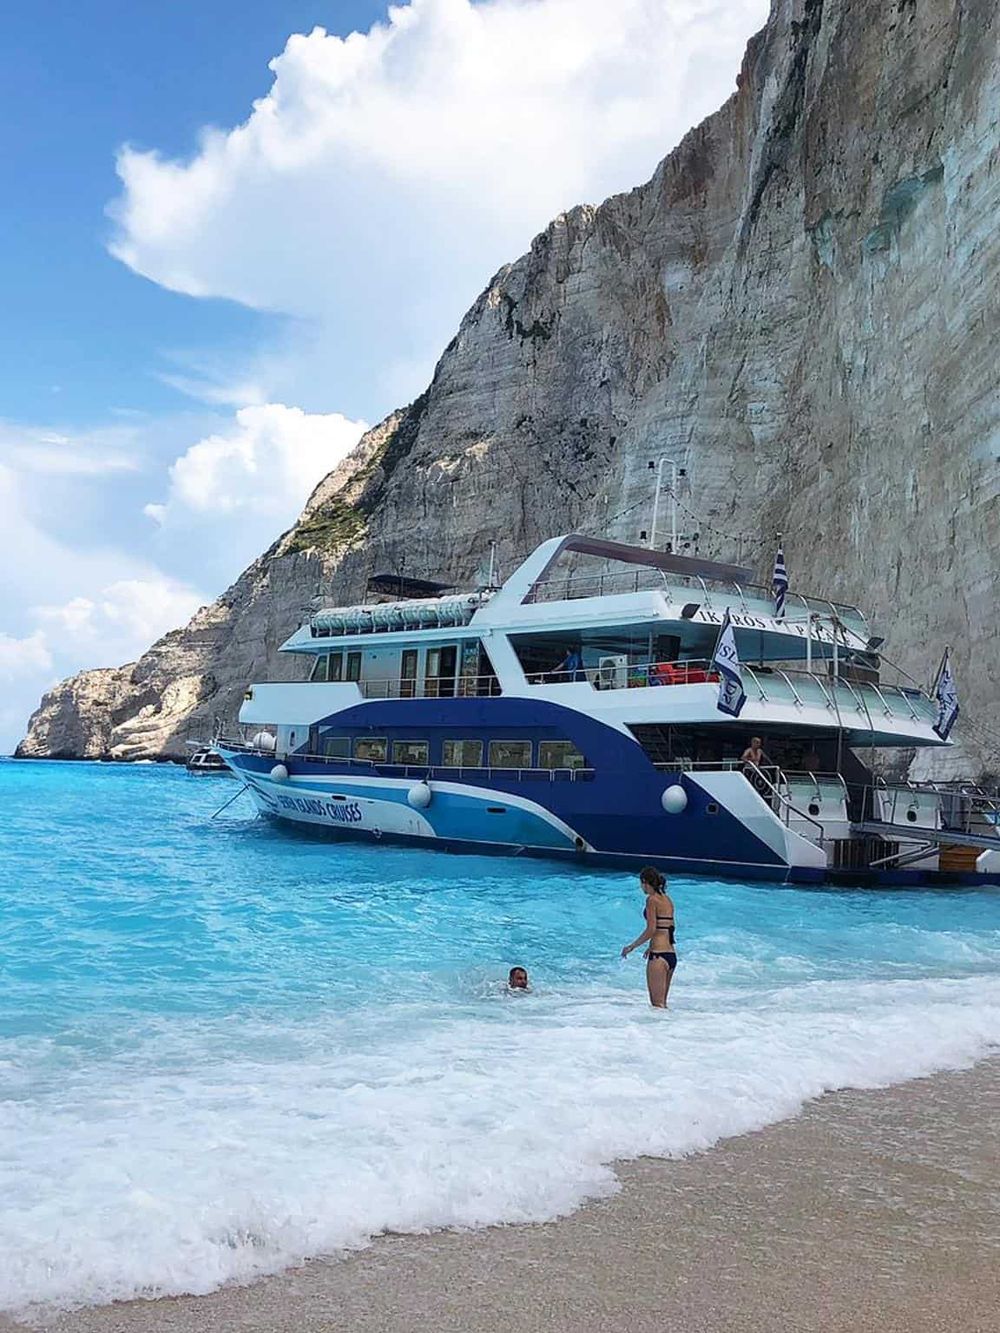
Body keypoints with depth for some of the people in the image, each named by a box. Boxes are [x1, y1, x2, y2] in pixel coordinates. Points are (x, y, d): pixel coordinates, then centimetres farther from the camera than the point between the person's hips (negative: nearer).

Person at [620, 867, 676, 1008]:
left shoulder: (652, 899, -9)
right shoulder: (667, 899, 15)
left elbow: (651, 929, -15)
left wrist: (631, 947, -6)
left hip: (658, 955, -9)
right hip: (672, 954, 9)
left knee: (657, 1003, -6)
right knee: (662, 1002, 16)